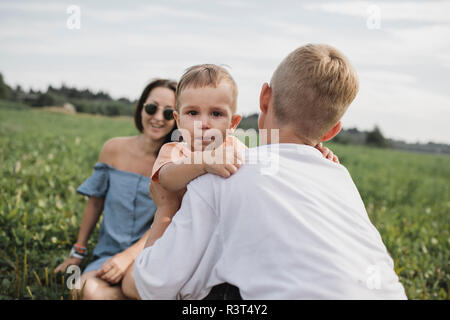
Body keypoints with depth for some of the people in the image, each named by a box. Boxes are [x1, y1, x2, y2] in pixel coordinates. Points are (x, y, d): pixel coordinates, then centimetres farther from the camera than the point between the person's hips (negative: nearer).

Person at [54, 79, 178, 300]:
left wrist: (129, 255, -23)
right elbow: (95, 202, 9)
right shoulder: (114, 149, -1)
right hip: (109, 253, 2)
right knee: (90, 289, -31)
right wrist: (78, 252, 15)